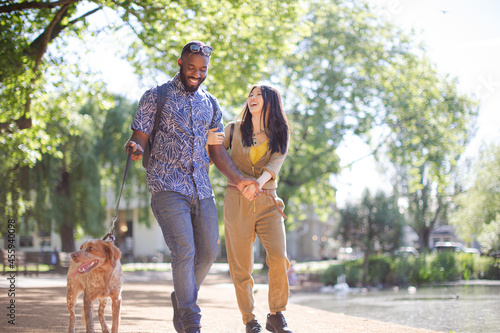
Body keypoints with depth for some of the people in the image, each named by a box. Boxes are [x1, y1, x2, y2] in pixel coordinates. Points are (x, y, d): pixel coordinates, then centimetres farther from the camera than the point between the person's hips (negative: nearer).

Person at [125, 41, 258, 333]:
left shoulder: (211, 104, 16)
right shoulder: (156, 97, 3)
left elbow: (217, 149, 16)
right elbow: (140, 137, -1)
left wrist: (237, 179, 3)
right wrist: (135, 148, -26)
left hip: (202, 189, 5)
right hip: (168, 187, -5)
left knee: (208, 253, 6)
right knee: (184, 252, -16)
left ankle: (182, 299, 31)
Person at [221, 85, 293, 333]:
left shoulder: (279, 135, 9)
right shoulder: (233, 129, 9)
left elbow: (274, 164, -7)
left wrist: (258, 183, -27)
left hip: (267, 202, 0)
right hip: (237, 201, 0)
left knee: (279, 257, -15)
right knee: (241, 265, -2)